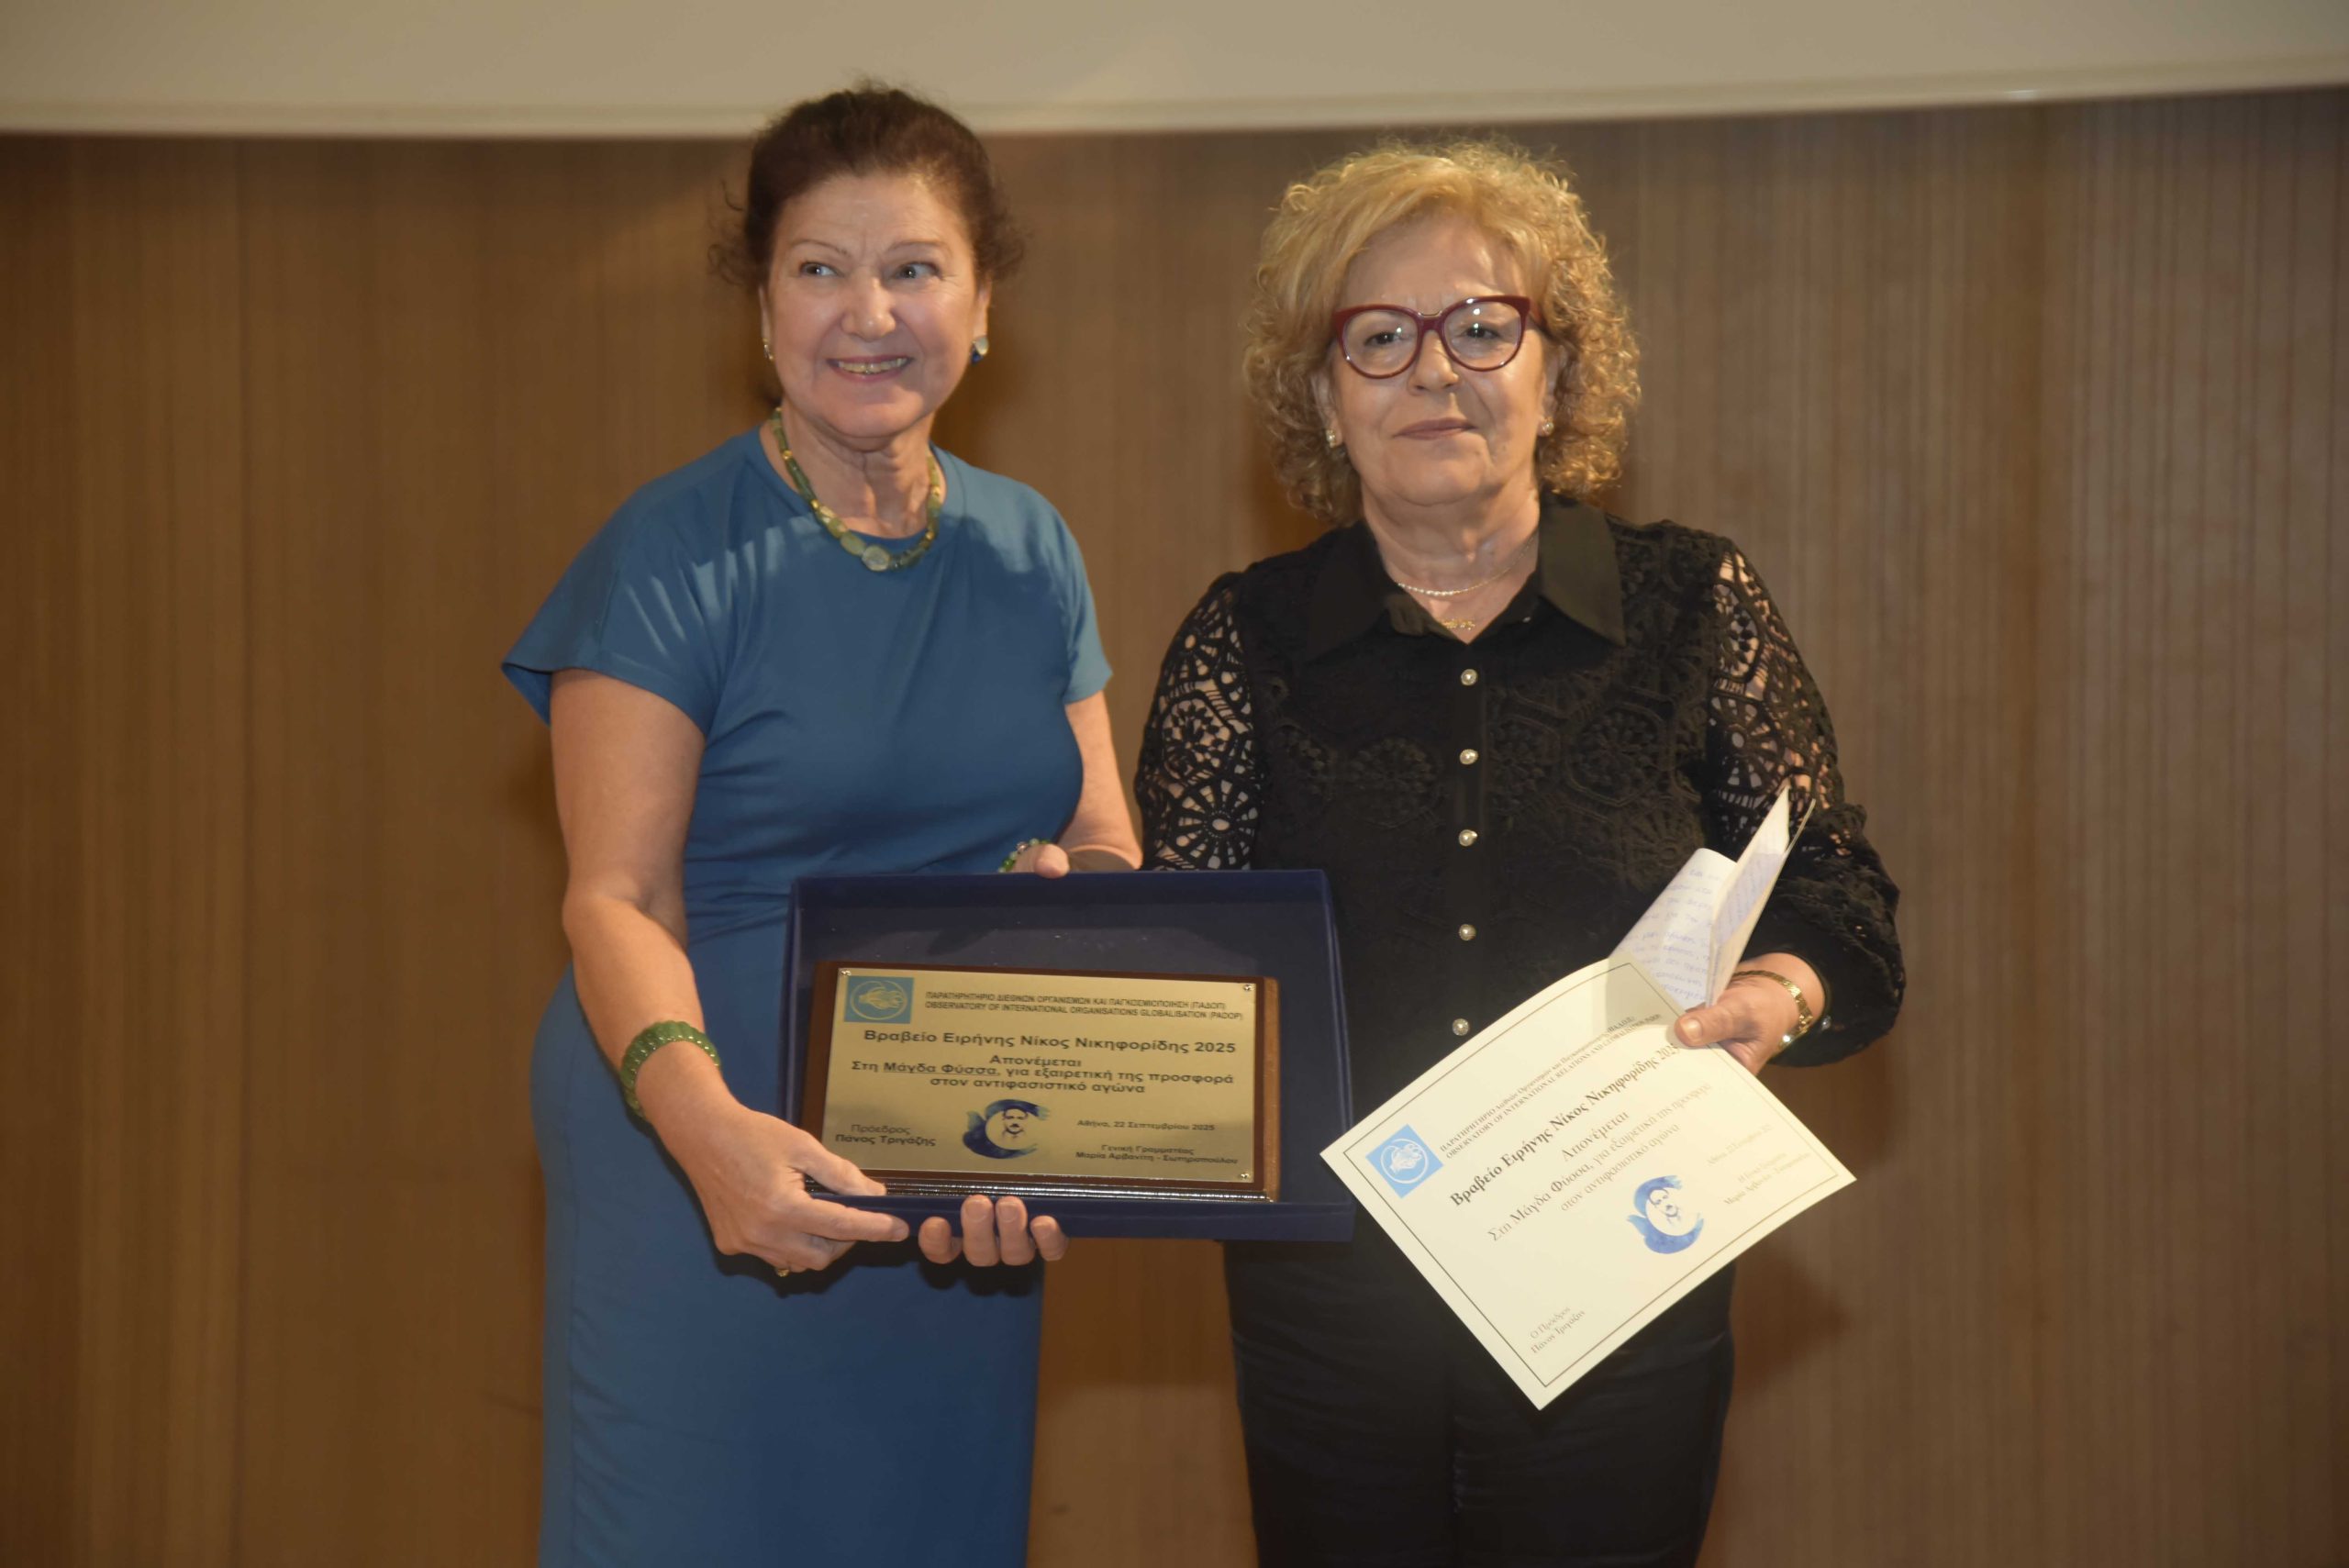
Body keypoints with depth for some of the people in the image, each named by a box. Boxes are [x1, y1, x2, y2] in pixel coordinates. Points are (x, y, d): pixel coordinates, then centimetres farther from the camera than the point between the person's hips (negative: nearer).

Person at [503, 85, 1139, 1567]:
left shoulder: (1032, 552, 8)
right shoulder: (675, 556, -8)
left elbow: (1111, 851, 8)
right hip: (712, 1166, -5)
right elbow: (618, 899, -14)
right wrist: (706, 1125, -32)